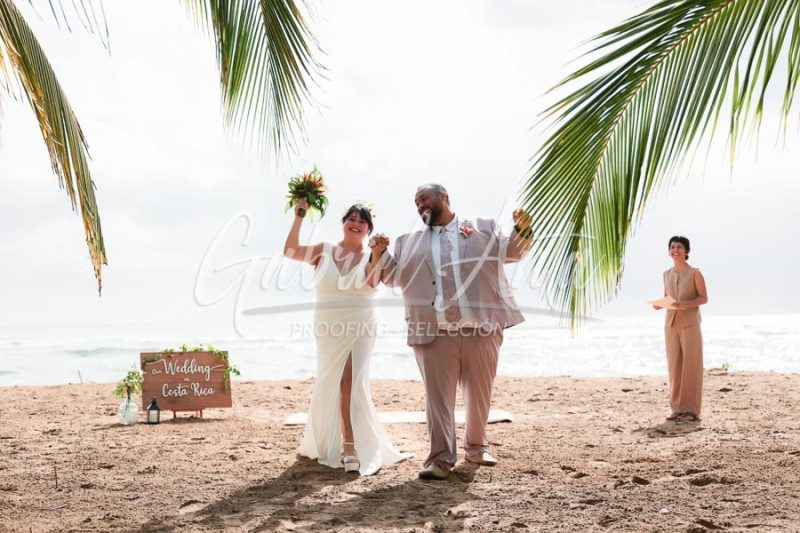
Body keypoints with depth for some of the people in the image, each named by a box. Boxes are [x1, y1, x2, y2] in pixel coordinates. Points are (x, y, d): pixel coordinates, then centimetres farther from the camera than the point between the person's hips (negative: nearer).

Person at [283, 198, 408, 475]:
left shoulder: (369, 257, 1)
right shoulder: (324, 251, 4)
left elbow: (373, 282, -18)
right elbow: (290, 251, -7)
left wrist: (378, 255, -33)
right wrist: (299, 218, -13)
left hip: (359, 328, -2)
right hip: (328, 329, 2)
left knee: (351, 382, -10)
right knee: (329, 384, 8)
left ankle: (351, 447, -6)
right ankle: (325, 441, 25)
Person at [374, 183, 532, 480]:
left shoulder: (483, 229, 13)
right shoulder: (409, 242, 19)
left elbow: (512, 252, 9)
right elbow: (393, 276, 17)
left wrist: (522, 230, -11)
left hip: (481, 328, 0)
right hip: (434, 332, 1)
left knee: (479, 394, 10)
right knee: (438, 395, -4)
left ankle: (477, 446, 28)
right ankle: (441, 458, 0)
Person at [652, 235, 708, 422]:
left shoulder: (694, 273, -3)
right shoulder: (667, 274, 11)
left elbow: (704, 298, -3)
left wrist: (685, 304, -19)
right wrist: (660, 304, -2)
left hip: (690, 324, -5)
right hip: (671, 324, 5)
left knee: (691, 365, -3)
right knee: (674, 366, 5)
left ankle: (691, 409, 1)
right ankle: (677, 408, 11)